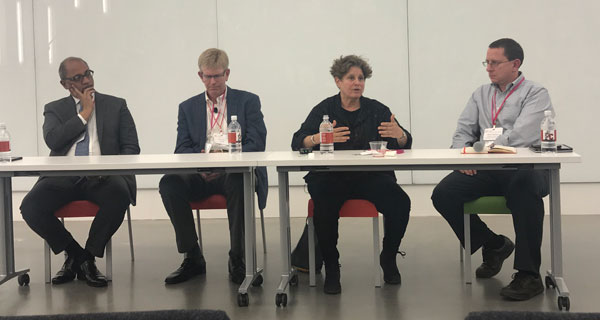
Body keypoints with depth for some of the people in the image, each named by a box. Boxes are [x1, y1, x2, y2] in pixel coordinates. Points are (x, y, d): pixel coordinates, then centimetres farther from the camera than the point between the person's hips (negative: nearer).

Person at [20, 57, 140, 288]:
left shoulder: (116, 106, 15)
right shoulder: (55, 109, 17)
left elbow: (131, 148, 8)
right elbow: (53, 140, -4)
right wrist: (84, 114, -1)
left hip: (103, 176, -1)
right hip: (63, 178, 1)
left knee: (119, 196, -36)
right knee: (30, 207, -26)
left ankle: (88, 257, -14)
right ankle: (74, 253, -2)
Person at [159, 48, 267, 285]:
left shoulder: (248, 101, 11)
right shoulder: (188, 107, 19)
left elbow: (257, 144, -1)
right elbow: (181, 150, 8)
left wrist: (226, 156, -20)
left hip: (237, 171, -3)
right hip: (202, 175, 3)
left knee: (239, 182, -38)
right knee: (169, 183, -26)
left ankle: (237, 260, -25)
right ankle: (192, 258, -15)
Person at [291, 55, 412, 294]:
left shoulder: (377, 110, 13)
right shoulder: (324, 110, 9)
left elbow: (404, 144, 6)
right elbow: (297, 143, -2)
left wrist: (400, 135, -19)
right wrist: (319, 138, -24)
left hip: (371, 177, 2)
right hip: (331, 177, -1)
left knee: (400, 203, -25)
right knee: (324, 205, -34)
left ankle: (388, 258, 2)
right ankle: (331, 267, -13)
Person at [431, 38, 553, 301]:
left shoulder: (535, 94, 3)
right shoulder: (481, 94, 22)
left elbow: (521, 137, -12)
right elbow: (463, 131, 15)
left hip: (523, 168, -5)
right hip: (486, 171, 5)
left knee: (525, 189, -40)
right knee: (443, 194, -18)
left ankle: (528, 275, -31)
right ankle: (493, 245, 6)